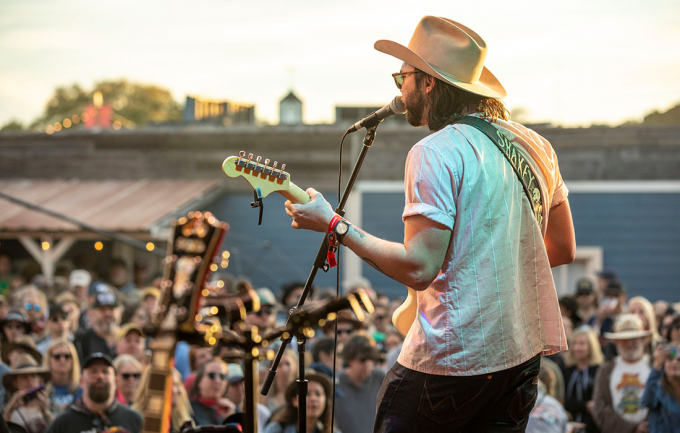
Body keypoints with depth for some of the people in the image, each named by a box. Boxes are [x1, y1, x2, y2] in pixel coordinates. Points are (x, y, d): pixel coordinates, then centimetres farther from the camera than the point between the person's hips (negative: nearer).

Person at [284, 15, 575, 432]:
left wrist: (333, 224, -13)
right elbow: (564, 249, 16)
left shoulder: (436, 152, -14)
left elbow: (419, 268, -20)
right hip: (524, 352, 7)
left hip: (454, 360, -7)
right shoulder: (534, 145, 9)